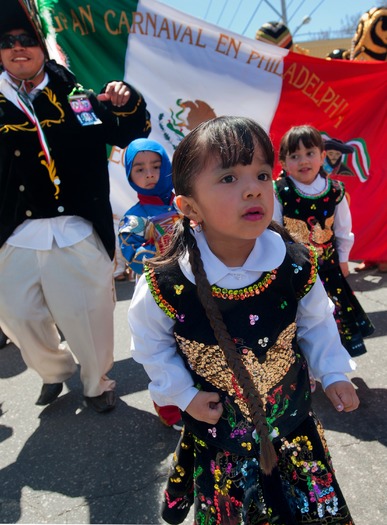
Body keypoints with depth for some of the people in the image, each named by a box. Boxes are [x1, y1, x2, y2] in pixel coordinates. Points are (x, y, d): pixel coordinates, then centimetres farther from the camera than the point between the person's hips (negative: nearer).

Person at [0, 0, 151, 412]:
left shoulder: (76, 100, 5)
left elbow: (131, 133, 9)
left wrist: (127, 103, -11)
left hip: (76, 235, -2)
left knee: (89, 318, 6)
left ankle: (97, 383, 34)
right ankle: (55, 371, 44)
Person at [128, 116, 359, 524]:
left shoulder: (297, 267, -19)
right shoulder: (165, 285, -26)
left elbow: (315, 322, 1)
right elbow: (152, 344, -6)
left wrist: (333, 373, -2)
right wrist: (183, 395, -9)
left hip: (293, 421, 2)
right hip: (215, 429, -1)